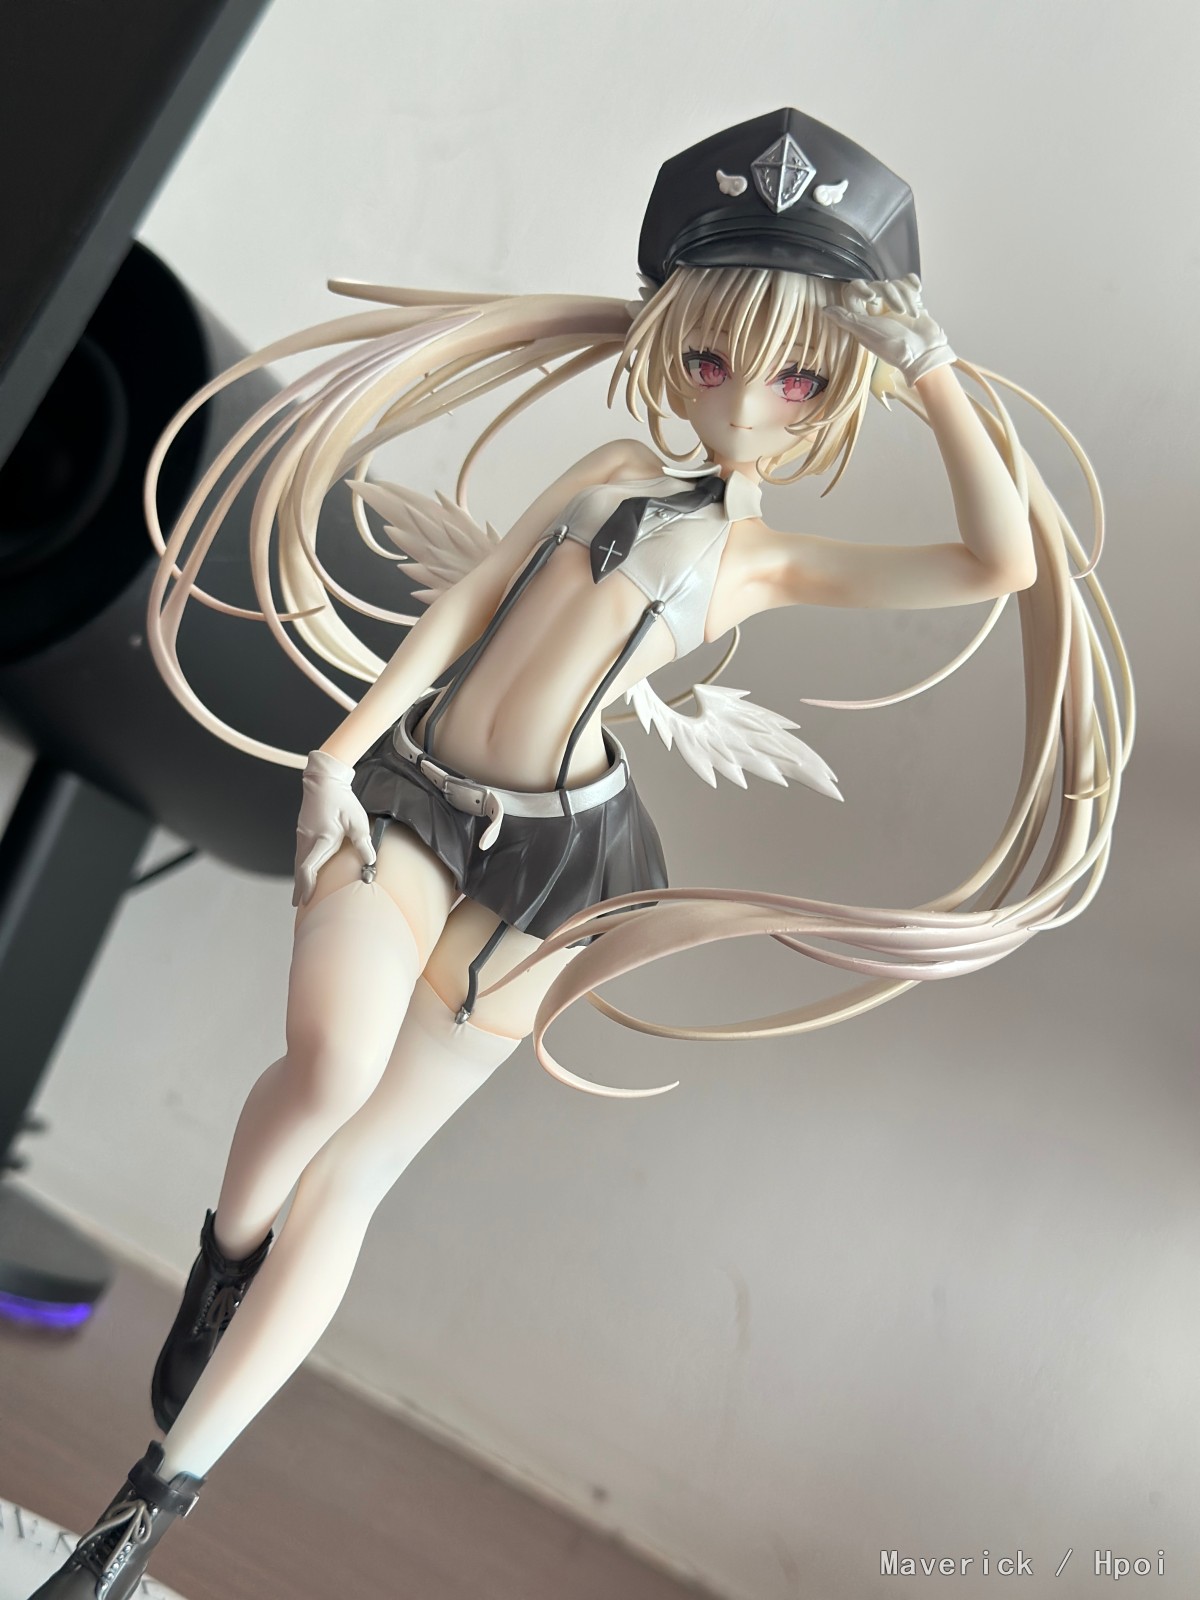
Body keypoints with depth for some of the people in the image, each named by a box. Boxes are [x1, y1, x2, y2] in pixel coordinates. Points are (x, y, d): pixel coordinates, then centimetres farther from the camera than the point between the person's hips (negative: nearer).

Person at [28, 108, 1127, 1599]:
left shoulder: (776, 562, 7)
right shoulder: (617, 467, 13)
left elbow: (1005, 563, -4)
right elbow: (467, 597, 8)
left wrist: (935, 371, -3)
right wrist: (344, 749, 1)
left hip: (554, 852, -1)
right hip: (410, 790, 2)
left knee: (351, 1175, -1)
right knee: (329, 1067, -27)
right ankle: (224, 1253, 8)